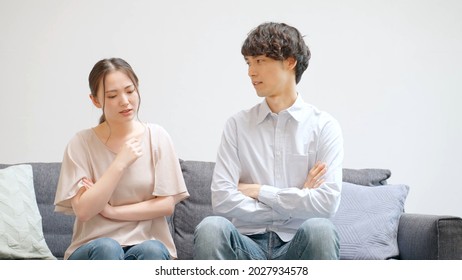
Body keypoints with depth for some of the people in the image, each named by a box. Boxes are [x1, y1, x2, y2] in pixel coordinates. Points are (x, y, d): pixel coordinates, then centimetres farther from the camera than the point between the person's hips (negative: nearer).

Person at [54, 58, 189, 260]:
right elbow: (83, 210, -10)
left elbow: (166, 205, -1)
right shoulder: (82, 143, -1)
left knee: (152, 250, -34)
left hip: (147, 245, 1)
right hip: (94, 251, -1)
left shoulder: (156, 137, 3)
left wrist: (111, 211, -8)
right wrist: (120, 163, -14)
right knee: (107, 248, -36)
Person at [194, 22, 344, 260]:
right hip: (248, 244, 1)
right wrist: (296, 202, -6)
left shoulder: (324, 126, 3)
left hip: (296, 248, -1)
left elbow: (327, 202, -11)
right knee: (210, 228, -31)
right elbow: (222, 199, -5)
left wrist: (260, 191, -6)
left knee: (319, 230, -35)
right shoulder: (238, 124, 8)